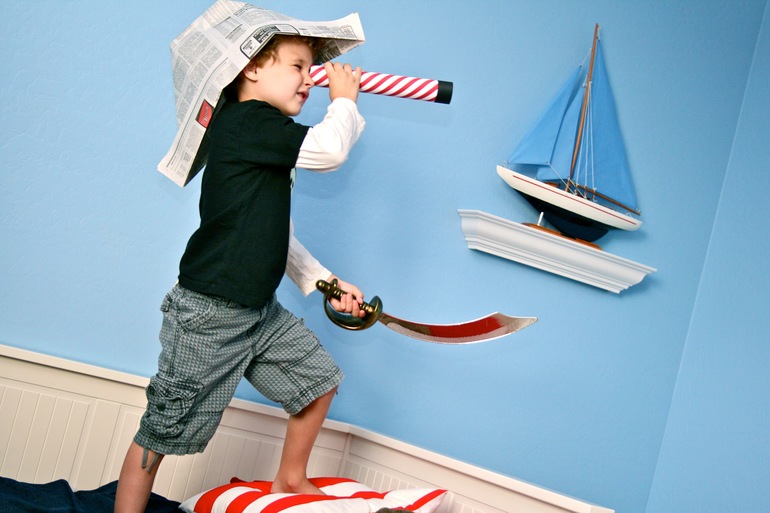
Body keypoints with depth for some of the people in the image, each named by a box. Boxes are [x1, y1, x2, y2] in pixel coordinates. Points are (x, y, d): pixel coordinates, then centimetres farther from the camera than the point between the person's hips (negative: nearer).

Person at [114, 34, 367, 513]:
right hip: (209, 313, -10)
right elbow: (331, 149, -24)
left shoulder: (272, 148, 15)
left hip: (261, 310, 10)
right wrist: (344, 100, -5)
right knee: (161, 433, 1)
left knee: (320, 379, 16)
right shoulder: (242, 120, -15)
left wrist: (326, 282, 13)